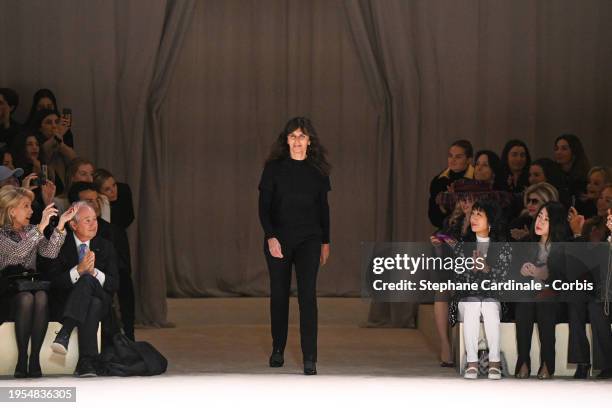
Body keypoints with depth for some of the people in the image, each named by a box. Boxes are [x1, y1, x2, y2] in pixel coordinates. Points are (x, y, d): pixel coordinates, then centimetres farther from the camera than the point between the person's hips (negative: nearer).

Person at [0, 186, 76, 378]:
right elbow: (18, 251, -19)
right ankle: (22, 359, -33)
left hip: (30, 286, 4)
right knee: (26, 298, -36)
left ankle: (35, 359, -34)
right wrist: (41, 226, -23)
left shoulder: (32, 231, 18)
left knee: (41, 296, -32)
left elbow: (49, 252, 0)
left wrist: (60, 224, -10)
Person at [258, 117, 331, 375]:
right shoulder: (274, 168, 0)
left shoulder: (317, 171, 5)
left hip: (308, 240, 0)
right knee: (279, 294, 8)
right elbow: (263, 206, -2)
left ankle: (309, 359, -15)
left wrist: (325, 242, 12)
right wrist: (270, 236, -14)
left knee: (307, 294, -11)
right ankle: (278, 350, 25)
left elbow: (323, 208, 12)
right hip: (278, 239, 0)